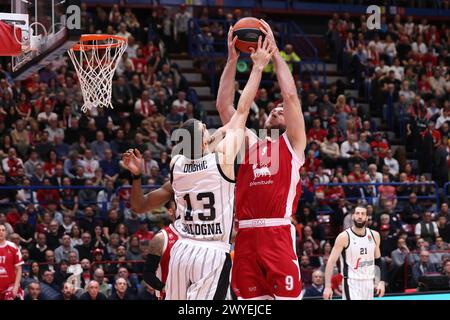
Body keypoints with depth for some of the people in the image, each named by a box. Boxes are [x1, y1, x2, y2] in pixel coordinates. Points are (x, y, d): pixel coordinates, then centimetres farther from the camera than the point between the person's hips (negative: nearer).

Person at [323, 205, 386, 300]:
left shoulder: (374, 235, 4)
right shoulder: (344, 237, -11)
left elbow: (378, 261, 14)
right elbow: (331, 261, -11)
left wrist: (381, 281, 3)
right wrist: (328, 286, -18)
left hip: (368, 283, 5)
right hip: (351, 283, -5)